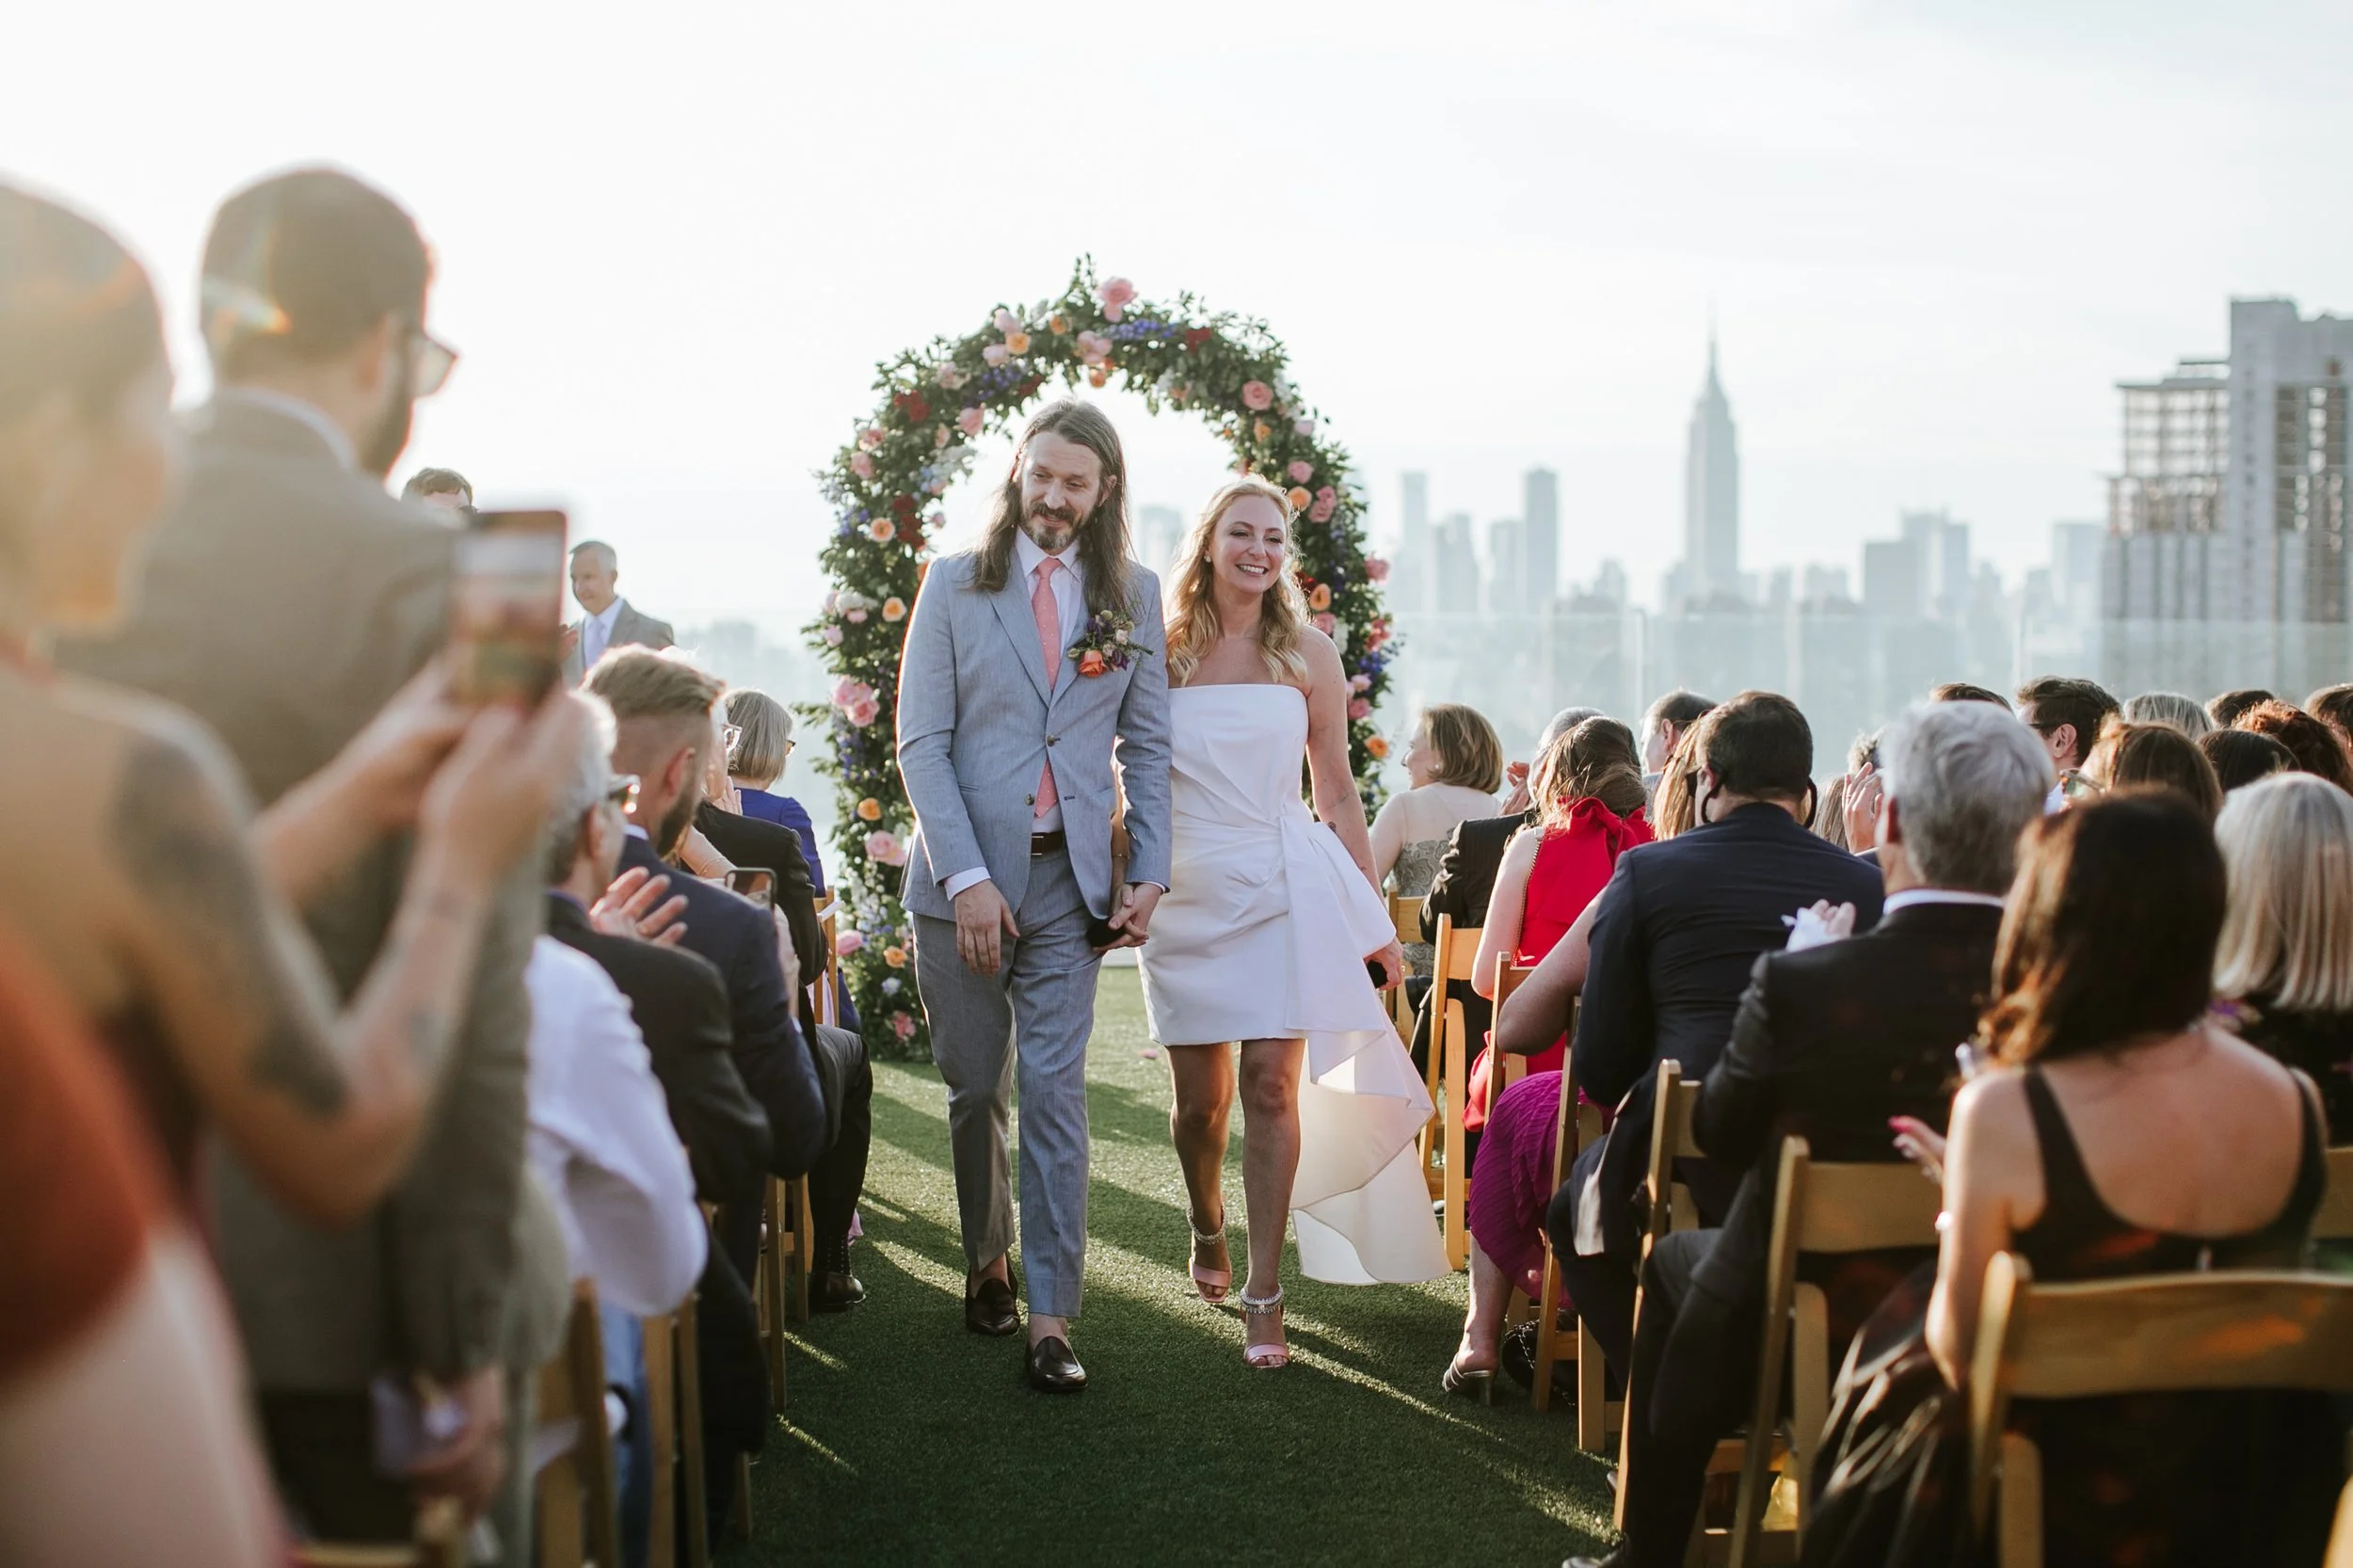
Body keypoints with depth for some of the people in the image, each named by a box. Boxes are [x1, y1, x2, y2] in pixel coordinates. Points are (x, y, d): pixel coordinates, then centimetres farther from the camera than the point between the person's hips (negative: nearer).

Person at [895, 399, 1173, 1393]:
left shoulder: (1133, 595, 7)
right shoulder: (955, 585, 2)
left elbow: (1146, 743, 9)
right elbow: (921, 741, -3)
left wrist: (1149, 872, 0)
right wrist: (965, 876, -11)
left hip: (1071, 876, 0)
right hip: (965, 874, 0)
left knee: (1055, 1092, -4)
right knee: (975, 1088, 9)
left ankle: (1050, 1316, -3)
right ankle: (988, 1259, 30)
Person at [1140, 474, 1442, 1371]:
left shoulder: (1308, 656, 5)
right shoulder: (1160, 653, 3)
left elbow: (1338, 797, 10)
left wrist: (1374, 919, 10)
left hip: (1286, 888, 0)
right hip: (1187, 892, 0)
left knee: (1272, 1086, -9)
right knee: (1200, 1097, 7)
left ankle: (1263, 1291, -3)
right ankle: (1206, 1229, 37)